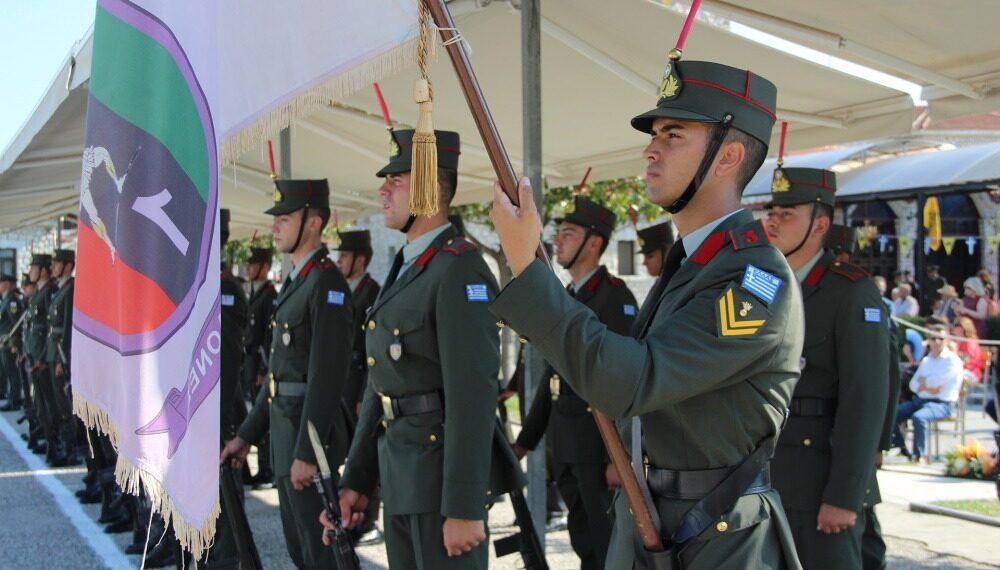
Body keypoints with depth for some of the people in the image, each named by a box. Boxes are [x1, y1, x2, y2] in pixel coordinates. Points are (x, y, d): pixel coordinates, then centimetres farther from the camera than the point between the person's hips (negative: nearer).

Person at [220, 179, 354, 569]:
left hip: (310, 432, -10)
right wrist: (247, 434, 17)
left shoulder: (326, 282, -15)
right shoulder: (296, 281, 15)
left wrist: (307, 452, -23)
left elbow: (326, 374, -21)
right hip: (284, 429, 10)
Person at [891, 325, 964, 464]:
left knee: (918, 416, -35)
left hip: (942, 404, -7)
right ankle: (900, 448, 6)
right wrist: (927, 387, -10)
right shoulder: (926, 360, 17)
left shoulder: (952, 360, -5)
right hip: (920, 400, 7)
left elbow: (935, 381, -15)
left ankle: (920, 455, -22)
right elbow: (913, 384, 11)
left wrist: (923, 381, 5)